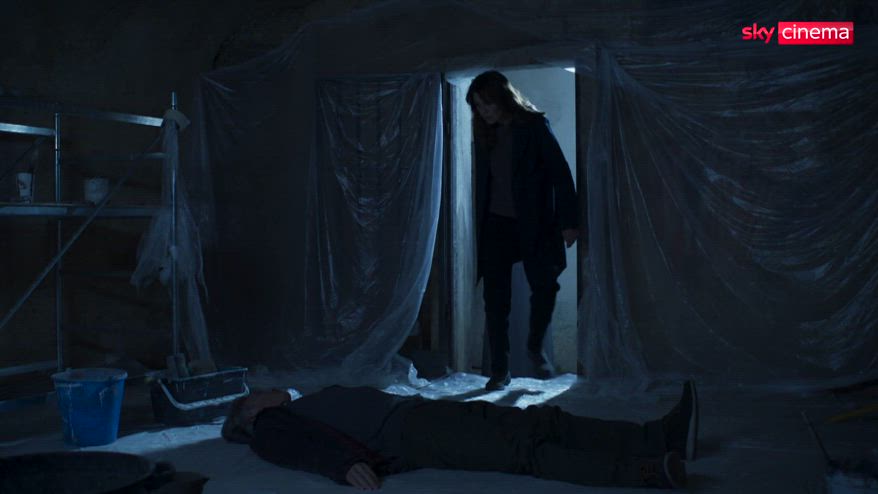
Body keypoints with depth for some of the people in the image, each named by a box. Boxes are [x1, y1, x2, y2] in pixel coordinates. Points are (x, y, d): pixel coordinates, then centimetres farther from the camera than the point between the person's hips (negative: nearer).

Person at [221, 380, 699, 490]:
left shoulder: (306, 406, 33)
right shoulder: (270, 429, 8)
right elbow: (306, 447, -14)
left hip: (426, 411, 8)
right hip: (410, 435, -8)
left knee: (543, 421, -6)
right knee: (525, 454, -23)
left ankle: (661, 436, -12)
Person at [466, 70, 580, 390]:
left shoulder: (534, 126, -6)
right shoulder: (484, 134, 7)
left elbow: (560, 173, -8)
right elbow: (483, 182, 13)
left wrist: (569, 221, -12)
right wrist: (479, 227, 11)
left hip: (533, 225, -3)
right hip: (495, 225, 3)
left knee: (545, 288, -4)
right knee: (496, 300, 0)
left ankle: (536, 348, 23)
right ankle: (500, 371, 9)